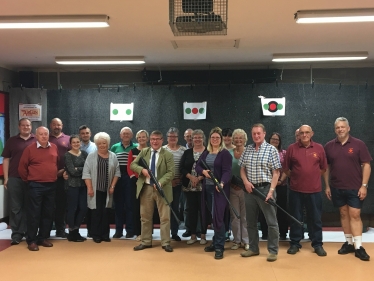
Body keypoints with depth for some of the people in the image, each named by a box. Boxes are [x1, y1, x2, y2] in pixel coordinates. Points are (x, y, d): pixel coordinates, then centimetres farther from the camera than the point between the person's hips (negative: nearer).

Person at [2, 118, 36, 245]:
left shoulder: (37, 140, 4)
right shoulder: (11, 141, 8)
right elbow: (6, 159, 8)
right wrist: (6, 178, 1)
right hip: (14, 178, 1)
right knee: (15, 207, 4)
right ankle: (16, 233, 12)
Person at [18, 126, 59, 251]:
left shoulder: (54, 148, 6)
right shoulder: (30, 149, -5)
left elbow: (58, 163, 19)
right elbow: (22, 167, -1)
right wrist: (28, 180, 4)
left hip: (51, 186, 4)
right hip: (35, 186, -4)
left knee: (48, 213, 10)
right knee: (34, 213, 0)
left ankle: (43, 238, 22)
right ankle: (31, 240, 9)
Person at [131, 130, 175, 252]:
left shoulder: (168, 154, -3)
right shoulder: (144, 152, 8)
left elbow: (170, 172, -10)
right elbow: (133, 164, 5)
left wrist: (160, 182, -25)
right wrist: (142, 169, -16)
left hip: (162, 189, -3)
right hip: (146, 188, 3)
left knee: (164, 217, 3)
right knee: (145, 217, 11)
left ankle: (165, 243, 13)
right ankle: (146, 242, 23)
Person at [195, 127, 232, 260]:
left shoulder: (225, 153, -8)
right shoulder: (205, 153, 12)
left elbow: (227, 171, -17)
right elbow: (197, 166, 11)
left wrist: (222, 183, -34)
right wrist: (203, 171, -11)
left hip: (219, 189, -6)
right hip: (207, 188, 6)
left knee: (217, 217, -7)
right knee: (212, 216, 13)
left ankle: (219, 247, 2)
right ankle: (216, 242, 26)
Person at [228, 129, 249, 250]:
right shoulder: (229, 153, 5)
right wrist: (231, 182, -3)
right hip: (232, 188, 2)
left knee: (246, 215, 5)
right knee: (234, 215, 8)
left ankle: (246, 240, 16)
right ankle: (236, 240, 19)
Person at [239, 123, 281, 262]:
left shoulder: (271, 149, -4)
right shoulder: (247, 150, 9)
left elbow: (276, 173, -7)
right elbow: (242, 169, 13)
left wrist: (271, 190, -15)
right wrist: (246, 182, -5)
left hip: (265, 188, -5)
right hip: (250, 189, 5)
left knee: (271, 221, 1)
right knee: (251, 221, 12)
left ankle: (273, 251, 12)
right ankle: (253, 248, 25)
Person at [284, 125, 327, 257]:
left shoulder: (319, 148, 2)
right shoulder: (292, 148, -2)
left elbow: (323, 167, 12)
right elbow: (286, 168, 5)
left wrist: (314, 177, 10)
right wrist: (295, 177, 8)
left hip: (314, 190, 1)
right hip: (296, 190, -1)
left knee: (316, 218, 8)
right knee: (296, 218, 8)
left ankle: (318, 244, 21)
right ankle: (294, 243, 20)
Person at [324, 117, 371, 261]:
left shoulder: (358, 144, -4)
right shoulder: (329, 146, 3)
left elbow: (366, 165, -4)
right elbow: (326, 167, 9)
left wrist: (364, 185, -10)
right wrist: (327, 186, 5)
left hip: (355, 188, -3)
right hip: (336, 188, 3)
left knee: (355, 215, -3)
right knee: (344, 214, 11)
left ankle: (358, 247, 2)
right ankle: (348, 243, 21)